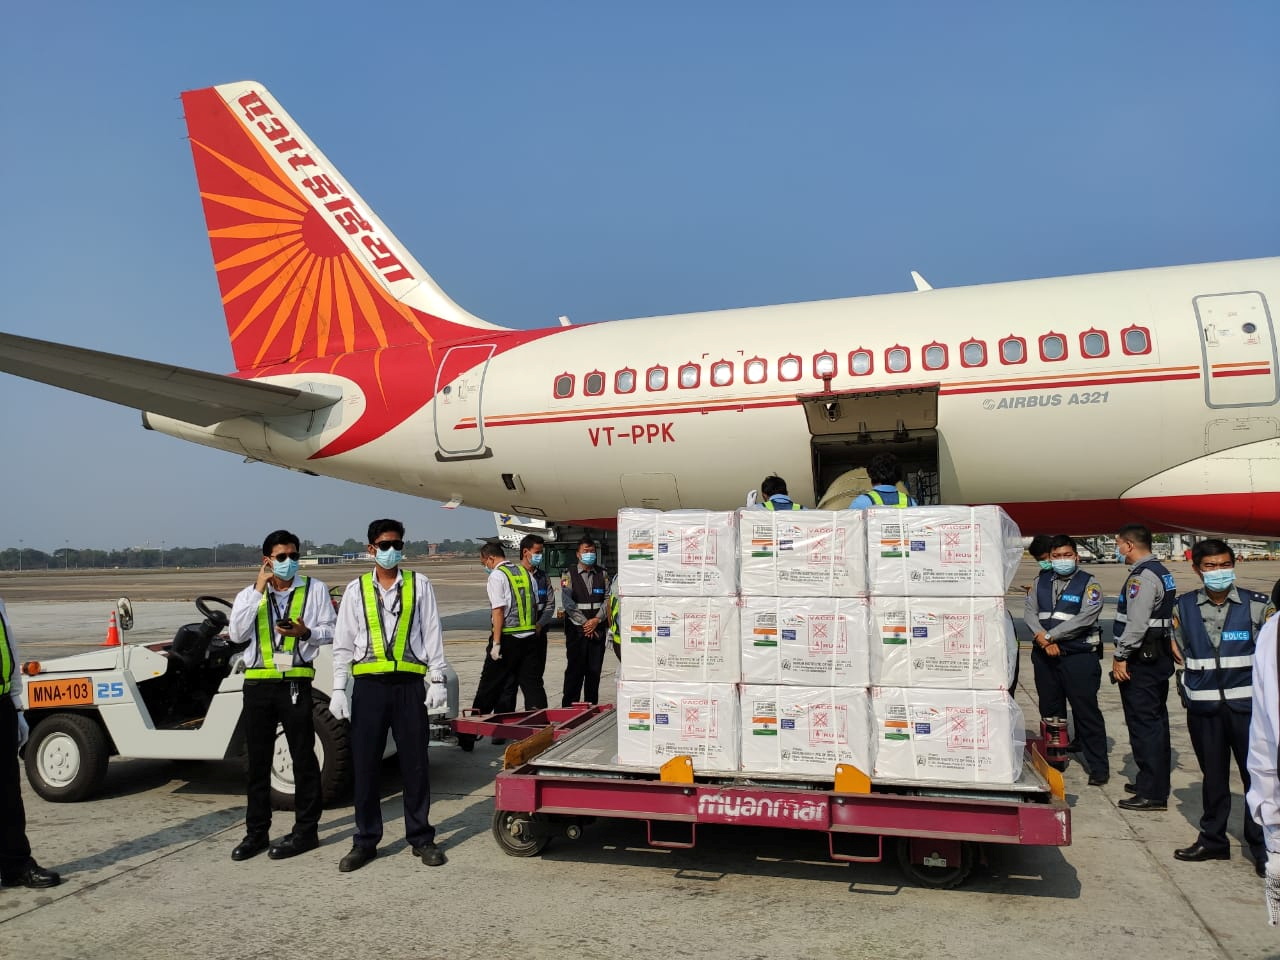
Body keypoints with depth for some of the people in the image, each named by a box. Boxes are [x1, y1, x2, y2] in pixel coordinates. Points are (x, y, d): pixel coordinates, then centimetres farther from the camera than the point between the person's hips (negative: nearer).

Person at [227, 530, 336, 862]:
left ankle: (305, 831, 13)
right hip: (257, 683, 3)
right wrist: (258, 590, -11)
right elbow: (237, 634, -6)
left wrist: (306, 632, -17)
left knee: (303, 758, 3)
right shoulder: (249, 594, 9)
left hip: (295, 682, -3)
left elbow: (330, 631, 3)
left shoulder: (314, 589, 4)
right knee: (257, 760, 11)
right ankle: (256, 832, 22)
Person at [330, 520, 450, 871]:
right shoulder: (356, 589, 7)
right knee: (364, 766, 6)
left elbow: (432, 635, 4)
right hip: (369, 686, 1)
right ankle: (365, 841, 20)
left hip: (409, 684, -1)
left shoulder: (419, 585, 5)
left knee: (415, 764, 6)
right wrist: (338, 689, 1)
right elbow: (343, 643, 7)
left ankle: (421, 838, 19)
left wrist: (437, 680, -1)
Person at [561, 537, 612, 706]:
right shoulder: (569, 574, 1)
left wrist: (597, 620, -11)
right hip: (576, 629, -3)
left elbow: (608, 599, 4)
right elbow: (567, 601, -7)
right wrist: (585, 623, -11)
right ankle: (569, 707, 5)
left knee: (595, 670, 6)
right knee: (575, 669, -2)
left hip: (598, 629, 3)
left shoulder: (602, 574, 10)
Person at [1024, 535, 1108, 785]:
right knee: (1050, 712, 14)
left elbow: (1085, 618, -15)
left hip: (1079, 656, -5)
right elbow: (1029, 611, 5)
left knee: (1087, 712, -2)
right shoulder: (1041, 581, 11)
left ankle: (1098, 767, 8)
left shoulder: (1088, 583, -4)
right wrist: (1044, 639, -11)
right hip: (1044, 656, 5)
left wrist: (1049, 636, -14)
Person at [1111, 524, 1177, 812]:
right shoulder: (1161, 572, 15)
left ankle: (1152, 793, -2)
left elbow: (1137, 624, -25)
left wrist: (1120, 656, -18)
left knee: (1143, 724, -6)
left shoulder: (1141, 577, -18)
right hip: (1159, 657, 11)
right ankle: (1156, 782, 29)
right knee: (1156, 720, 17)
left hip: (1142, 660, -11)